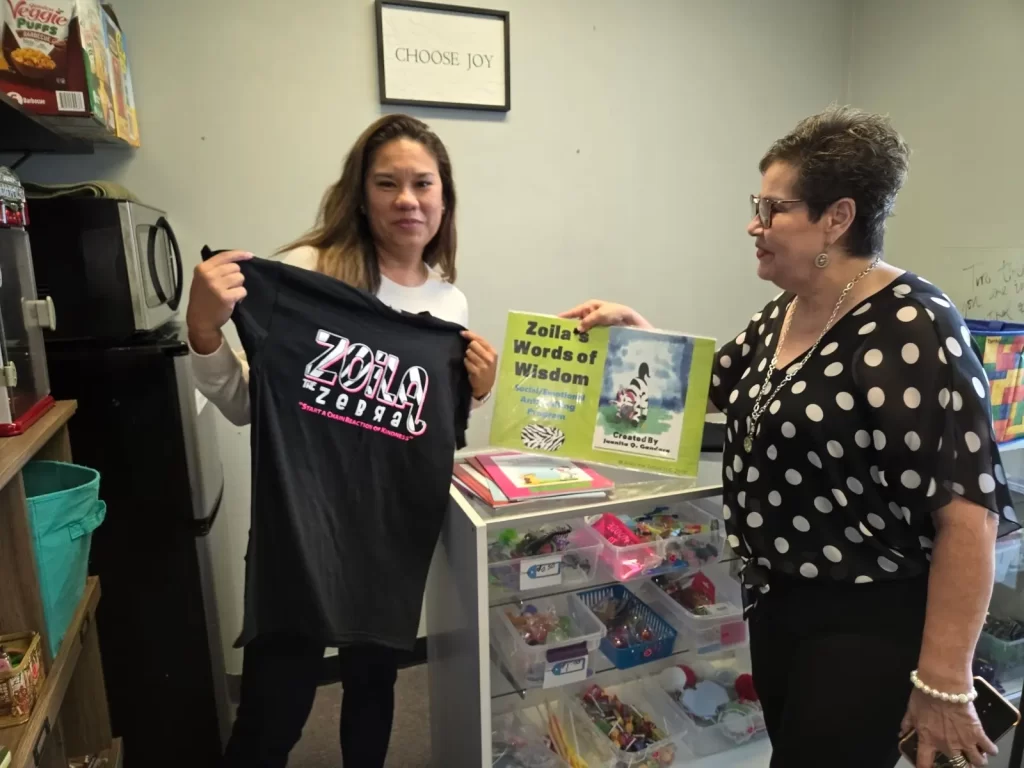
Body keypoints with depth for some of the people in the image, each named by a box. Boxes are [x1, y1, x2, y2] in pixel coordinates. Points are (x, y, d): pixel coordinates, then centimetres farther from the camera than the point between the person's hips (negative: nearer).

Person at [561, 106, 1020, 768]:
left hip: (868, 622, -8)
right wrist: (634, 328, 6)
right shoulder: (781, 315, 4)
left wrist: (943, 683, -22)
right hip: (778, 602, 8)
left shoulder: (912, 329, -21)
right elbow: (713, 385, 20)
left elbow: (969, 511, -24)